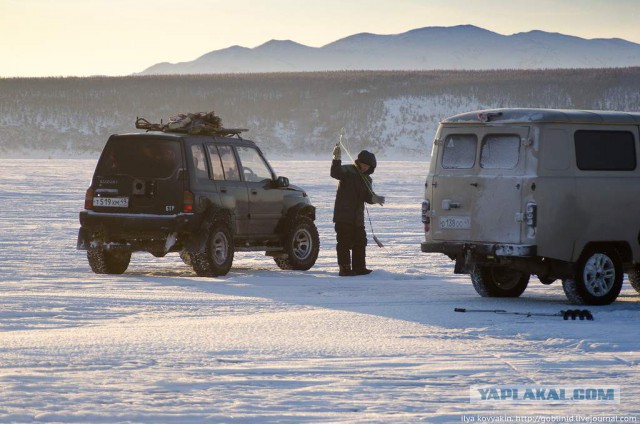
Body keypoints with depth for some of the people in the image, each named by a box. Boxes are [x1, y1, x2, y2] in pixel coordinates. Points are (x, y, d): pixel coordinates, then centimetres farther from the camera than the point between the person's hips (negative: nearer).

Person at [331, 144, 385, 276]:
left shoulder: (367, 179, 16)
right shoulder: (347, 171, -4)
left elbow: (367, 196, 8)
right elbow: (335, 173, -25)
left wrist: (374, 198, -15)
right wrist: (337, 159, -41)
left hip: (357, 218, 7)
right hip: (343, 215, -7)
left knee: (360, 242, 11)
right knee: (344, 242, -6)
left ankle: (359, 268, 20)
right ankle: (345, 268, -3)